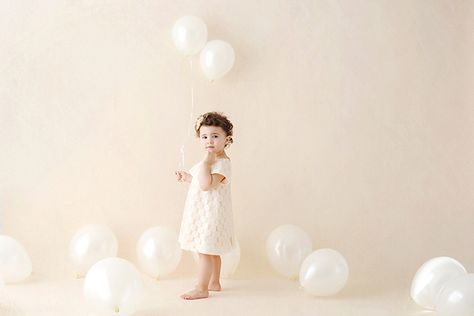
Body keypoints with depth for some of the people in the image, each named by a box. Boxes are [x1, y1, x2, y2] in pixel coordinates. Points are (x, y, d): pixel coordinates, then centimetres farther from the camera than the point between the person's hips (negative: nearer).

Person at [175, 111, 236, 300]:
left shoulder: (222, 163, -21)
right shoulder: (211, 161, 12)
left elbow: (206, 184, -32)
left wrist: (206, 162, -29)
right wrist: (186, 177, 19)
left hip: (211, 213, -10)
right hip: (204, 213, 10)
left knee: (205, 251, -4)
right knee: (211, 251, 19)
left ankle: (201, 289, 3)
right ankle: (214, 282, 31)